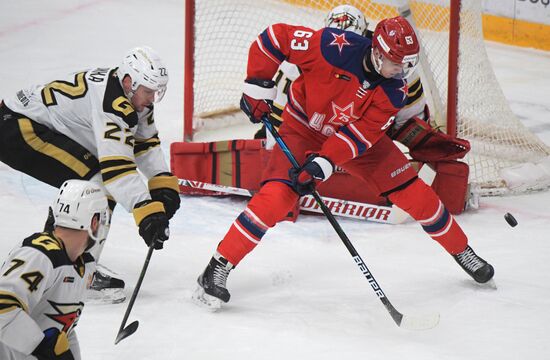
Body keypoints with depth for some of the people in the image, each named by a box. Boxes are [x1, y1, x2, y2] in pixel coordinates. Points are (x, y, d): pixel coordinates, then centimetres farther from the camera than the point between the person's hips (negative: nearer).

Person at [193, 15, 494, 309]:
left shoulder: (394, 89, -19)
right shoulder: (335, 47, -31)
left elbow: (360, 133, -24)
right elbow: (275, 38, -23)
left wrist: (323, 164, -34)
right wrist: (258, 86, -22)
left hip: (357, 134, 4)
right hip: (304, 127, -3)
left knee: (413, 192, 0)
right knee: (277, 195, -24)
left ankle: (461, 251, 23)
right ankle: (217, 269, -16)